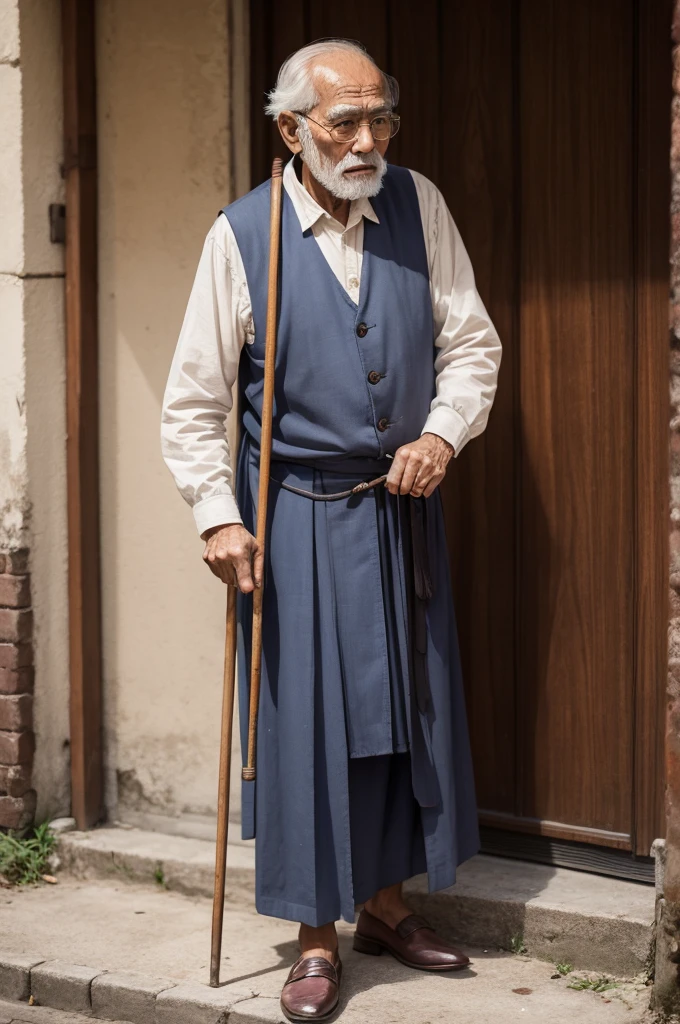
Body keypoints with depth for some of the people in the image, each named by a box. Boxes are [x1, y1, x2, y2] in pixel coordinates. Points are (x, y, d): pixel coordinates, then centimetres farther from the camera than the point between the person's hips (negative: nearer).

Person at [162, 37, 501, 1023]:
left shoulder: (419, 207, -1)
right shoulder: (242, 235, -9)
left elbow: (471, 342, 5)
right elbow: (196, 402, -6)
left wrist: (443, 432, -11)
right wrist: (219, 517, -14)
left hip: (402, 508, 4)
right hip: (296, 516, -3)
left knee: (410, 706, 11)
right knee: (305, 714, 0)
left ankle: (386, 903, 30)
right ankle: (316, 938, 14)